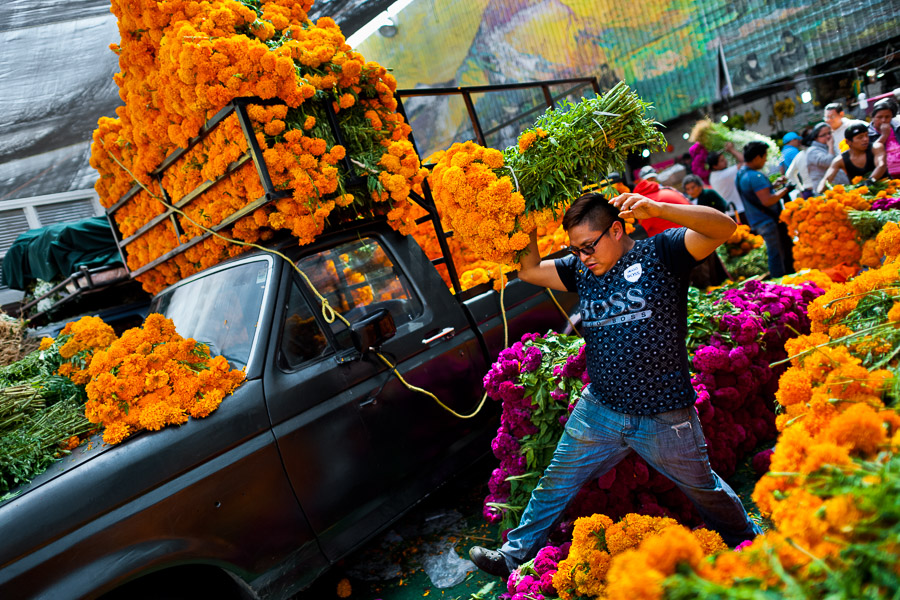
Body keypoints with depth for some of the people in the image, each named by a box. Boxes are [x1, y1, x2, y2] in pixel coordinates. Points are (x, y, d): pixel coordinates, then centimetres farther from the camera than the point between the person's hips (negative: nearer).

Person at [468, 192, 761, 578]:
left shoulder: (659, 253, -9)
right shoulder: (580, 269, 5)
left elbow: (723, 228, -21)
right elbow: (529, 271, 10)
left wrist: (658, 209, -36)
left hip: (664, 418, -3)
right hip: (598, 409, 4)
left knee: (704, 491, 19)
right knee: (554, 485, 11)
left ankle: (747, 541, 48)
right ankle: (515, 556, 27)